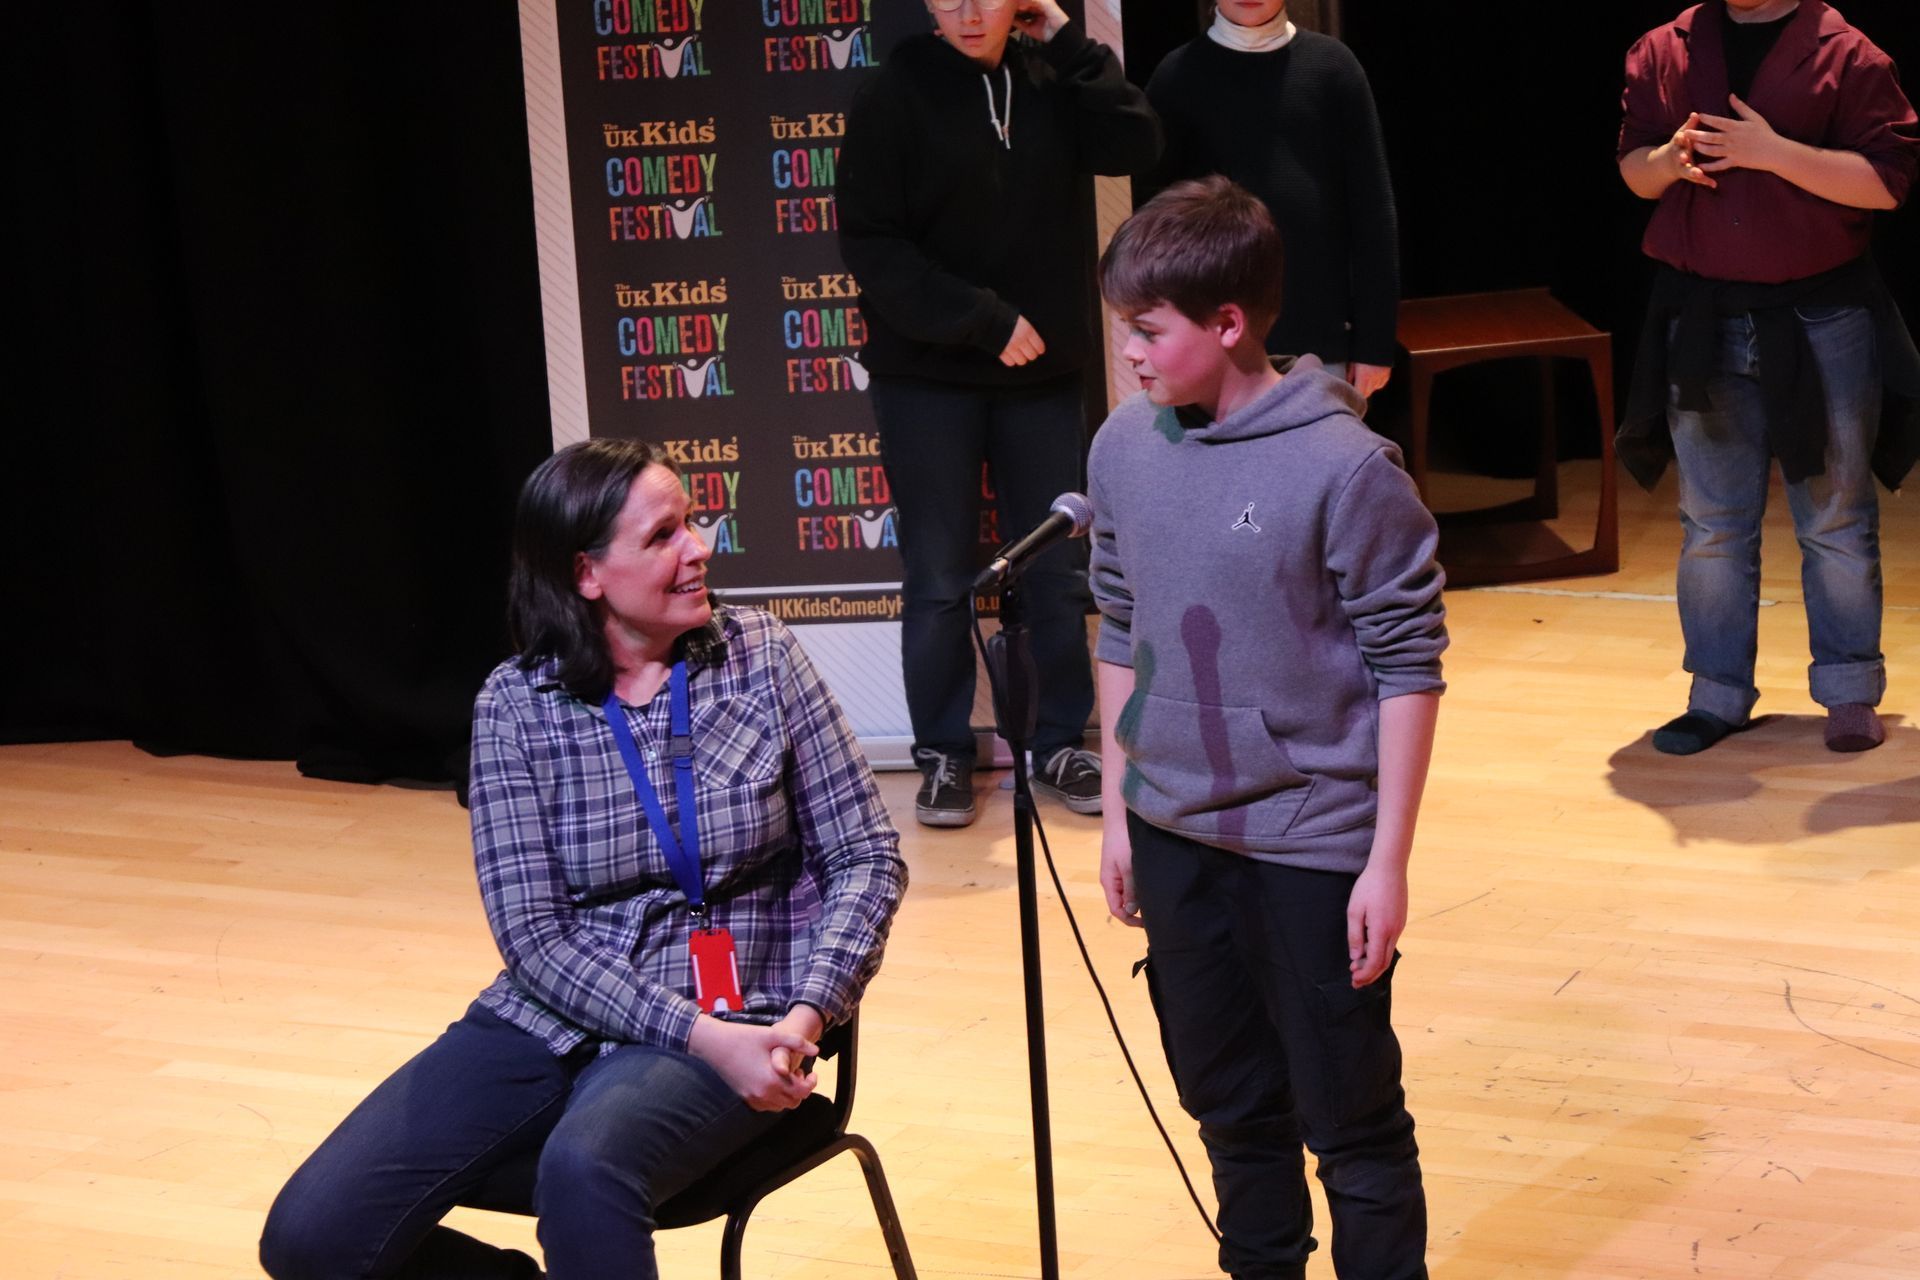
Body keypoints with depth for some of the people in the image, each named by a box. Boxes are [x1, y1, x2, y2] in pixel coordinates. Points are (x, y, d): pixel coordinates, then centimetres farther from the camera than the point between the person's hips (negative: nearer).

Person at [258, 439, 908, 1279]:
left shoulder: (761, 658, -3)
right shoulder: (516, 705, -4)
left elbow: (865, 856, -1)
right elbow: (534, 934, -8)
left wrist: (807, 1014, -17)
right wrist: (702, 1036, -20)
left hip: (730, 1024, -2)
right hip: (552, 1017, 2)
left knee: (584, 1168, -37)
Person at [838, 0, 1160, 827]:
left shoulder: (1049, 82, 3)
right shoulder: (894, 97, -7)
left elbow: (1135, 146, -11)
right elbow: (871, 247, -11)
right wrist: (984, 321, -15)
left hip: (1043, 369, 3)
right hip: (928, 377, -3)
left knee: (1057, 570, 8)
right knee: (940, 578, 4)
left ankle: (1061, 744, 21)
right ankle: (943, 755, 17)